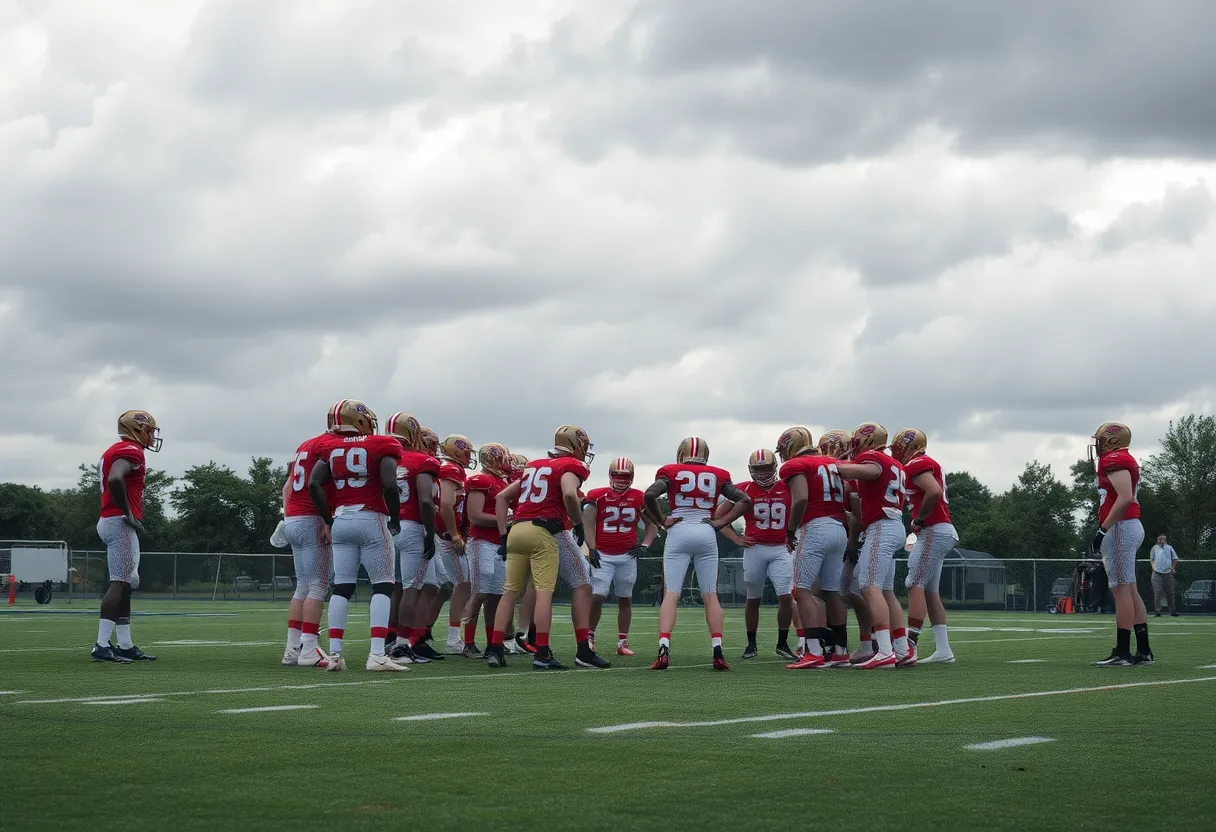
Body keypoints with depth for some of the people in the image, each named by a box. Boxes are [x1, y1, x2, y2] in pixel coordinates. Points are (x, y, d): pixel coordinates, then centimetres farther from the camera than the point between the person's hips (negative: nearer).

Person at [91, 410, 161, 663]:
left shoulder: (119, 451, 20)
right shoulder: (131, 451, -11)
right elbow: (115, 480, -28)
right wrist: (129, 514, -20)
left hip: (109, 521, 10)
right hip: (120, 523, -10)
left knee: (125, 586, 12)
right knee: (119, 584, -12)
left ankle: (126, 646, 14)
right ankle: (102, 645, -17)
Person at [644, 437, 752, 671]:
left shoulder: (671, 473, 6)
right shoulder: (717, 475, 12)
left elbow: (649, 495, -10)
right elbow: (745, 500, 8)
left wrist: (662, 521, 0)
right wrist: (721, 522, 7)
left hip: (678, 533, -1)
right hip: (706, 534, 2)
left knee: (671, 594, -3)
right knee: (710, 595, 6)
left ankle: (664, 649, -19)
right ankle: (718, 653, -2)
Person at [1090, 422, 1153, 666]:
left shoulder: (1114, 460, -12)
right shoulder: (1125, 461, 18)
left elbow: (1125, 497, -23)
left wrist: (1103, 530, -19)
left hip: (1120, 528, -10)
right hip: (1130, 527, 10)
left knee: (1122, 589, -9)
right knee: (1130, 589, 11)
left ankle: (1122, 652, -10)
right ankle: (1143, 650, 12)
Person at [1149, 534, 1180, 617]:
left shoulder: (1169, 548, 13)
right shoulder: (1154, 548, 12)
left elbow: (1175, 559, 15)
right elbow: (1152, 559, 13)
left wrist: (1173, 568, 5)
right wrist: (1154, 567, -2)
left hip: (1168, 573, 1)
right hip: (1157, 573, -1)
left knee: (1170, 593, 5)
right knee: (1157, 592, -7)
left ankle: (1172, 611, 12)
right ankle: (1157, 611, -7)